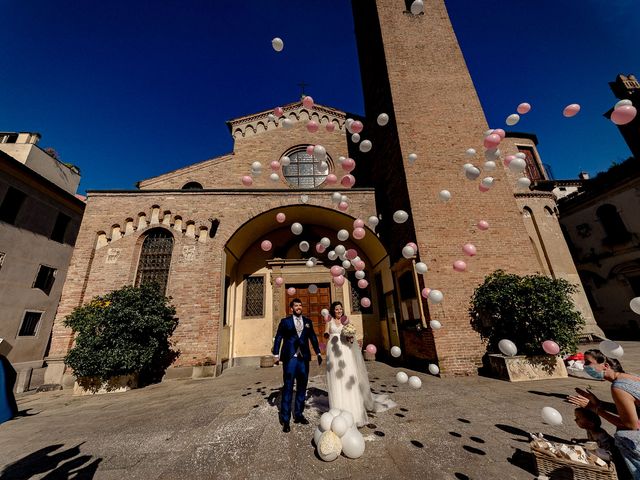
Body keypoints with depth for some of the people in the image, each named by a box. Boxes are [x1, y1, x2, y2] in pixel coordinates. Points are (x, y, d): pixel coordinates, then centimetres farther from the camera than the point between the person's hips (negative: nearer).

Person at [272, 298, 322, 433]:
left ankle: (298, 414, 29)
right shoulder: (285, 321, 2)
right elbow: (278, 338, 0)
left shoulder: (308, 322, 10)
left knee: (302, 387, 13)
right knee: (288, 388, 0)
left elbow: (313, 338, 13)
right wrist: (276, 354, -8)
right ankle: (285, 419, 12)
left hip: (304, 358, 4)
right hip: (290, 358, -3)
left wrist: (318, 353, 10)